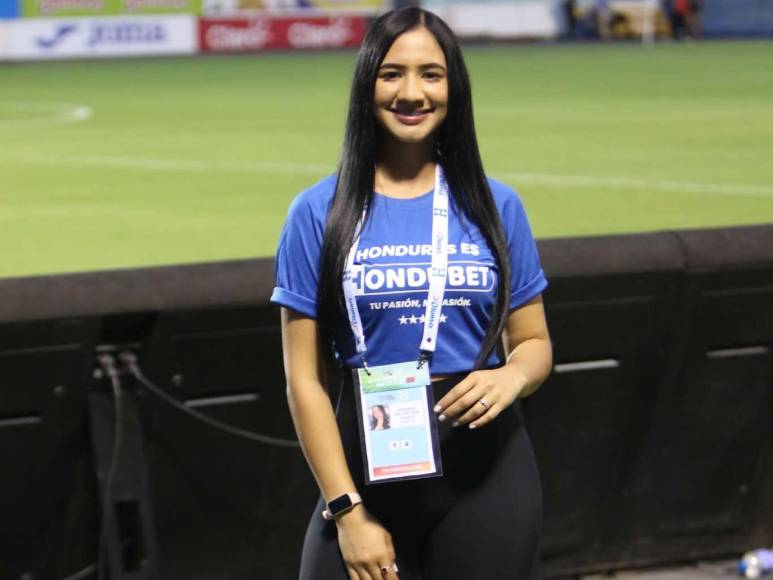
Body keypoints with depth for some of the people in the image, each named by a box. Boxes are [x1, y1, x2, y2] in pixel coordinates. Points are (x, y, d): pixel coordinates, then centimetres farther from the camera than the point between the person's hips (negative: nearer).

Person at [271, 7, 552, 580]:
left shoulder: (496, 206, 5)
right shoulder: (319, 212, -1)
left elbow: (534, 341, 11)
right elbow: (305, 379, -2)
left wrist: (512, 377, -13)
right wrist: (347, 510, -8)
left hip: (486, 469, 1)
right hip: (367, 468, -1)